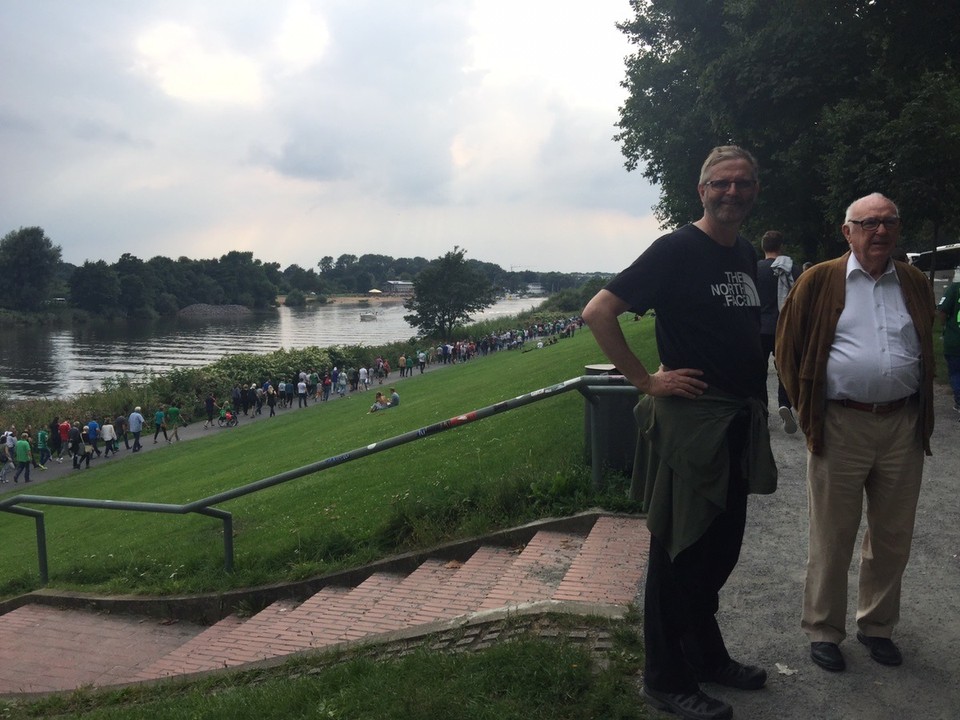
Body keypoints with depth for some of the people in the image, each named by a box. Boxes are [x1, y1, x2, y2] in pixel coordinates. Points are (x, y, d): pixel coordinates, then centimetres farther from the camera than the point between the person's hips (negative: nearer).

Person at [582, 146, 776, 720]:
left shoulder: (747, 255, 12)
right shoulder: (677, 250, -11)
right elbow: (598, 312, -18)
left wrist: (754, 402, 15)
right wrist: (647, 380, -17)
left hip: (738, 423, 8)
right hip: (690, 420, -8)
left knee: (721, 548, 18)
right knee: (681, 552, 2)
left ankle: (707, 656, 36)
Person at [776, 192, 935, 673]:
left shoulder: (915, 285, 10)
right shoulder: (819, 281, -1)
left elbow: (926, 352, 20)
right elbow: (787, 348, 2)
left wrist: (921, 415, 12)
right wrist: (808, 408, 0)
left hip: (903, 427, 4)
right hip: (840, 428, -4)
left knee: (893, 537, 14)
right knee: (831, 537, 6)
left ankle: (877, 625, 32)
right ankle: (823, 630, 21)